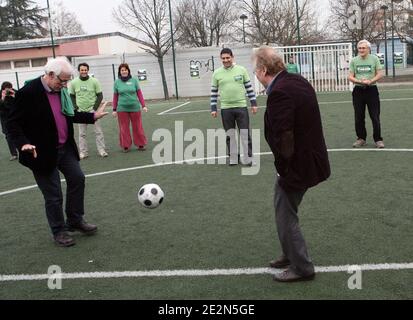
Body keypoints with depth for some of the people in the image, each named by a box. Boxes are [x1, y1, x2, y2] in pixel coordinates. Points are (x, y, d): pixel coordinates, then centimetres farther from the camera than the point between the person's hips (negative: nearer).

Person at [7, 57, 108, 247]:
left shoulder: (61, 90, 3)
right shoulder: (28, 92, -18)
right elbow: (13, 123, -15)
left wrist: (92, 116, 12)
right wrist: (23, 143, -30)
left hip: (65, 148, 7)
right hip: (43, 152, -7)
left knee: (77, 179, 11)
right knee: (53, 195, 3)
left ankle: (75, 221, 29)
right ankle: (59, 231, 22)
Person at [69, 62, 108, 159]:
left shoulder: (94, 81, -2)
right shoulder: (74, 82, 2)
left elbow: (100, 96, 1)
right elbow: (71, 96, 12)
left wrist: (95, 107, -7)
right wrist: (75, 107, 0)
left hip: (92, 111, -1)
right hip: (81, 111, 2)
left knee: (98, 131, -1)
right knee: (82, 133, 5)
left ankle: (101, 150, 6)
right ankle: (83, 152, 13)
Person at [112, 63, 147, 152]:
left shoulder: (134, 80, 2)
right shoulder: (117, 82, 3)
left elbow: (139, 93, 4)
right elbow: (115, 97, 7)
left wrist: (143, 105, 0)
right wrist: (114, 110, 7)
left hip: (135, 107, 0)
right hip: (122, 109, 1)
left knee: (137, 127, 5)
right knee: (124, 128, 6)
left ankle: (140, 144, 16)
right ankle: (126, 146, 16)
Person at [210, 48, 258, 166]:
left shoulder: (241, 70, 1)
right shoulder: (217, 73, 3)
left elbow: (249, 87, 6)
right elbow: (213, 92, 7)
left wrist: (253, 103, 2)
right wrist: (213, 109, 4)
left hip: (241, 107, -1)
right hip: (226, 109, 1)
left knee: (245, 134, 1)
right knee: (230, 135, 8)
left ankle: (248, 159, 10)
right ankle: (233, 159, 19)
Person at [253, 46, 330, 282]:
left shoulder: (279, 93, -25)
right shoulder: (298, 81, 6)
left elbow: (283, 138, -27)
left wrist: (284, 169, -12)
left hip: (297, 164, -10)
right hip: (309, 157, 10)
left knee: (286, 217, 6)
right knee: (285, 211, 24)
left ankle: (302, 267, 20)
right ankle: (291, 255, 39)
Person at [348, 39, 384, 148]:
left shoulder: (374, 59, 0)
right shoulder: (354, 60, 5)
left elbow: (380, 74, -2)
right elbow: (350, 77, 3)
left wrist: (370, 81, -18)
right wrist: (359, 81, -16)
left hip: (371, 90, -2)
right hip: (358, 90, 2)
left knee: (375, 117, -2)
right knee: (359, 117, 7)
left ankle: (378, 139, 7)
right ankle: (361, 139, 19)